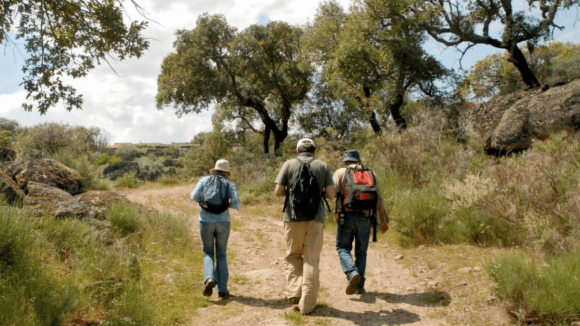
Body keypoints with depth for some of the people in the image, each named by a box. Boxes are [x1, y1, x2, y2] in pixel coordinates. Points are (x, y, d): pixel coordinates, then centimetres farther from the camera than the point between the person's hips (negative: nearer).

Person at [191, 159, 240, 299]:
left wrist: (204, 201, 15)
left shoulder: (204, 180, 6)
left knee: (208, 253, 15)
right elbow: (235, 202, -10)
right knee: (221, 255, 14)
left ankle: (210, 278, -12)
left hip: (206, 221, 0)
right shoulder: (230, 184, 3)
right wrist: (236, 206, 13)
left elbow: (194, 196, -4)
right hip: (223, 222, 0)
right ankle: (222, 289, 9)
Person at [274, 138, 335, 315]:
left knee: (292, 256, 18)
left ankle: (294, 292, 5)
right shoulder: (322, 166, 4)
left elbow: (278, 192, -3)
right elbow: (331, 194, -2)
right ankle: (307, 304, 8)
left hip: (293, 217, 0)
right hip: (315, 218, 1)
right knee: (311, 260, 6)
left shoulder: (289, 164, 1)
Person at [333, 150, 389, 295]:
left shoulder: (341, 172, 7)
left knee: (343, 248, 8)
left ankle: (352, 273, -17)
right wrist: (384, 220, 18)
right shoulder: (371, 174, 15)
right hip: (365, 217, 3)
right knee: (361, 252, 13)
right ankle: (359, 286, 14)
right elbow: (379, 199, 14)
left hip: (346, 216, -3)